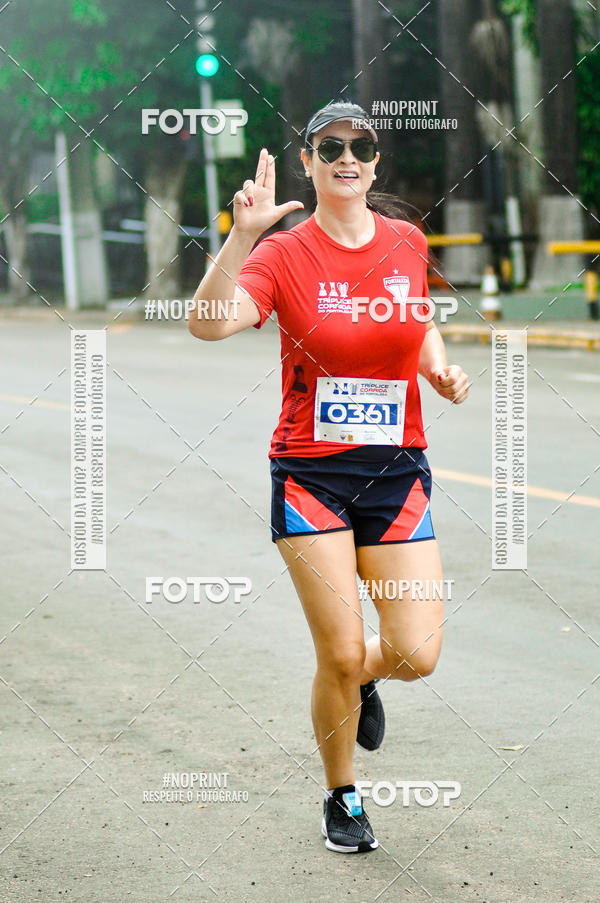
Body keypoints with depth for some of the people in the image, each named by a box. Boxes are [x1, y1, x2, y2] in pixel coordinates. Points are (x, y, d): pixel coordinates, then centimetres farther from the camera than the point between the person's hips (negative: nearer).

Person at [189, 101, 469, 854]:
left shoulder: (407, 243, 4)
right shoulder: (285, 255, -8)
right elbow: (208, 323, -26)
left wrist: (441, 371, 3)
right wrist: (242, 234, -37)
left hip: (397, 472, 3)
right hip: (311, 474, -3)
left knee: (416, 654, -6)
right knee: (339, 654, -5)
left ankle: (360, 680, 32)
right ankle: (341, 797, 21)